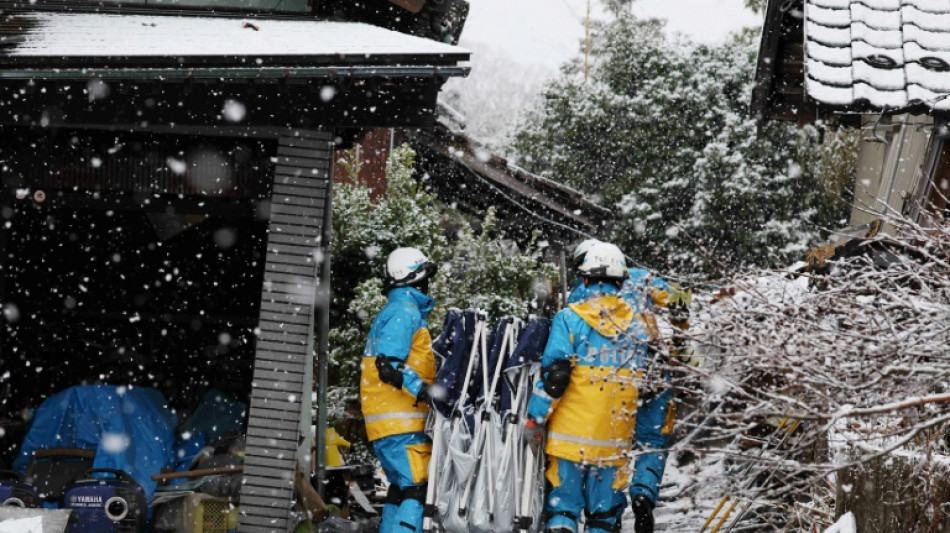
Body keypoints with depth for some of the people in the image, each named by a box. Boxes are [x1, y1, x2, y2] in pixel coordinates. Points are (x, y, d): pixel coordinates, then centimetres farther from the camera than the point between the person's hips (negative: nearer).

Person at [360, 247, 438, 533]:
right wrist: (423, 391, -25)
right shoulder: (406, 312, -9)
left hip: (384, 421, 10)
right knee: (417, 488, -14)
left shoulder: (391, 312, 22)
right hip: (402, 422, -10)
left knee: (401, 487, 16)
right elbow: (389, 365, -20)